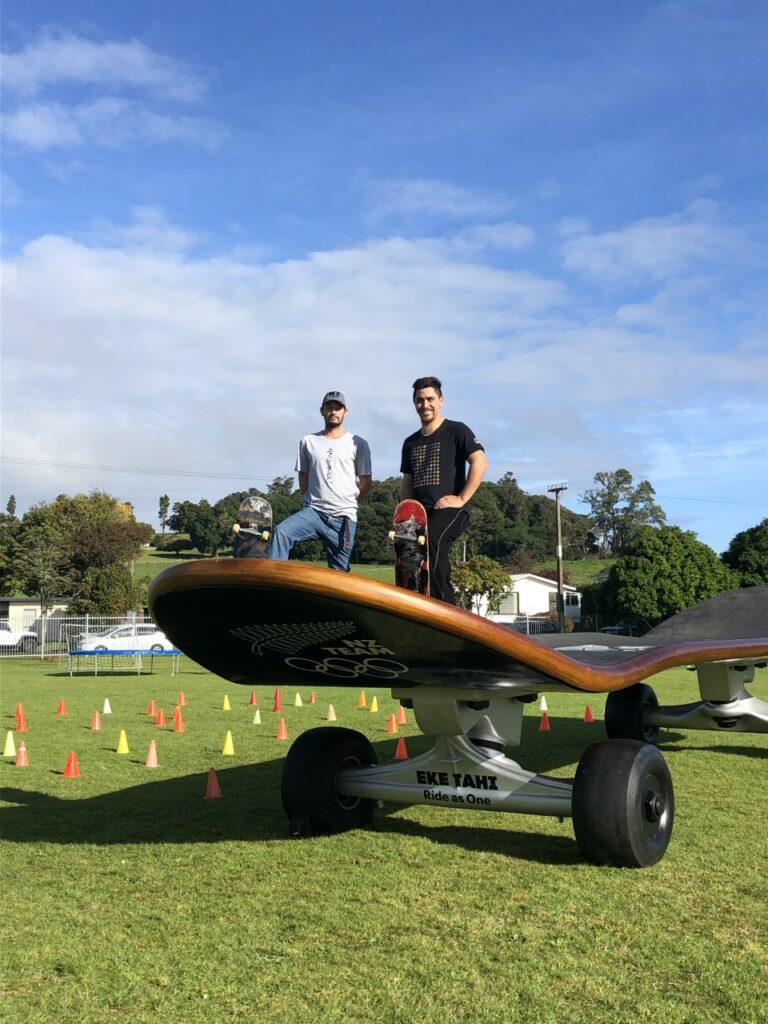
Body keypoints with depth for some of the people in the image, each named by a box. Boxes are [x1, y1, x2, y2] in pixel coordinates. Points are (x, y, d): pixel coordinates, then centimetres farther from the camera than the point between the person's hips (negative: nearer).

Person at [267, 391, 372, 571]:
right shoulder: (308, 441, 13)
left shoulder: (357, 444, 7)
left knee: (338, 573, 1)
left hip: (344, 517, -1)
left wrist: (347, 503, 11)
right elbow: (303, 480, 17)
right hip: (313, 512, 1)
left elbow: (366, 483, 10)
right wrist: (316, 500, 11)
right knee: (280, 532, -27)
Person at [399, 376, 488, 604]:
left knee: (430, 542, -33)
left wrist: (461, 498, -13)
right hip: (420, 514, 7)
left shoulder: (456, 431, 4)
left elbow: (480, 462, -8)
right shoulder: (410, 443, 22)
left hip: (449, 510, -7)